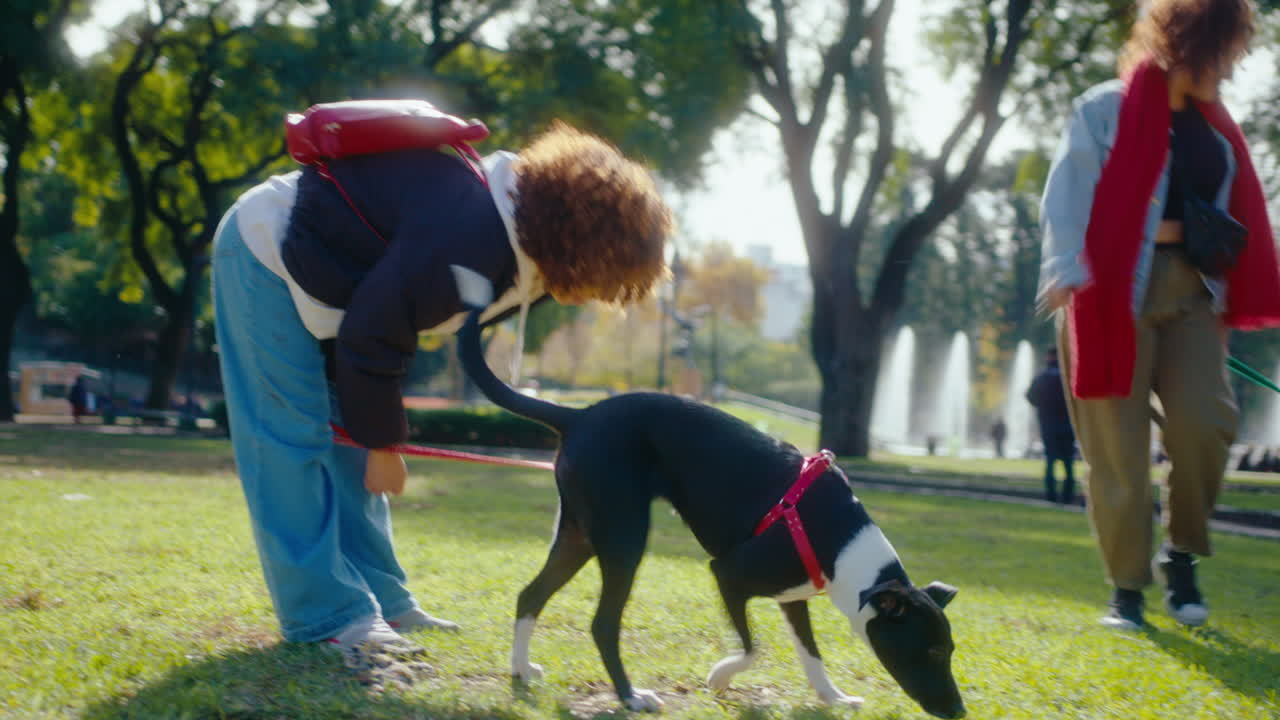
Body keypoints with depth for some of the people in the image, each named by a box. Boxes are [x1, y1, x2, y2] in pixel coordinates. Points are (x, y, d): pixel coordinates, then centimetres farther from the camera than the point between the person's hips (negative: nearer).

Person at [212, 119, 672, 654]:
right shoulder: (468, 243, -35)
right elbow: (371, 339, -28)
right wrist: (383, 444, -15)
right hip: (267, 257, -10)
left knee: (348, 443, 10)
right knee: (294, 440, -10)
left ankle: (379, 600, 15)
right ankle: (327, 618, -9)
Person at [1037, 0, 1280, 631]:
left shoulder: (1212, 125, 15)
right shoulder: (1106, 111, -3)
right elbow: (1069, 193, -12)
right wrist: (1065, 269, -27)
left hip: (1190, 292, 4)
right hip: (1115, 290, -4)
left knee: (1206, 422, -13)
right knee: (1118, 447, -2)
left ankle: (1181, 553, 9)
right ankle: (1127, 587, 9)